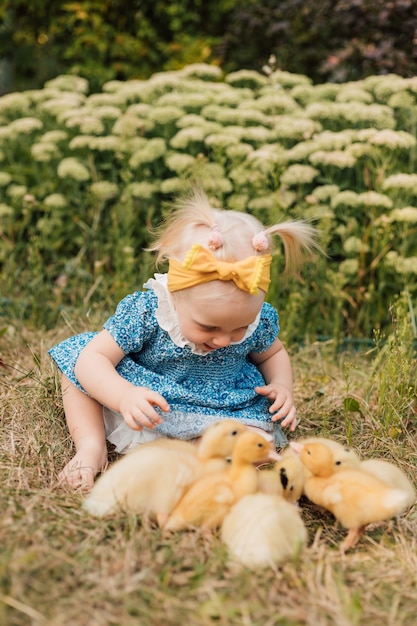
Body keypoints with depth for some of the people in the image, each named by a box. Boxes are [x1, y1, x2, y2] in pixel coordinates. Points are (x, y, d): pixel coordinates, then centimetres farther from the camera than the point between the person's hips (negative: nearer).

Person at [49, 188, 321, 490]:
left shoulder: (259, 321, -16)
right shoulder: (144, 312, -26)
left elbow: (274, 354, 8)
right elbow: (90, 359, -26)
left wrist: (282, 386, -13)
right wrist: (124, 396, -45)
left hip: (223, 415, 1)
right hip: (142, 409, -1)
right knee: (76, 351, -12)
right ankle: (92, 446, -15)